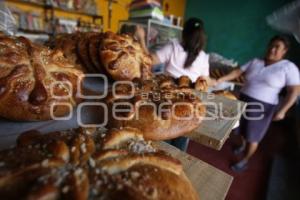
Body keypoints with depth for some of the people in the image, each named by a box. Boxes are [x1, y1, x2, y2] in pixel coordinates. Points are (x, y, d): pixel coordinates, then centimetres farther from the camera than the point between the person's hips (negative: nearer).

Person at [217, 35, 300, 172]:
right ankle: (244, 145, 51)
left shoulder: (288, 67, -7)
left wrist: (282, 110, -17)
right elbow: (237, 72, 0)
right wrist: (221, 79, -14)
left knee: (253, 136, 5)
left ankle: (245, 161, 26)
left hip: (263, 107, -4)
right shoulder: (255, 62, 4)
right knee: (243, 128, 21)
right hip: (244, 100, 4)